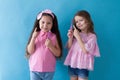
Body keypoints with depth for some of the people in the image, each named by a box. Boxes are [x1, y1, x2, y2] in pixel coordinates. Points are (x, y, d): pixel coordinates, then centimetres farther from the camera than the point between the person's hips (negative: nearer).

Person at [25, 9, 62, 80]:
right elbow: (30, 51, -7)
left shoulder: (54, 36, -4)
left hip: (49, 70, 0)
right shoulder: (35, 35, -2)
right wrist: (33, 38, -18)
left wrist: (50, 46, -19)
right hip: (35, 69, 0)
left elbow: (58, 54, -3)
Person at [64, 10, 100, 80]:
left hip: (83, 66, -4)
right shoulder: (75, 34, 6)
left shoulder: (92, 36, -8)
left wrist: (78, 36, -17)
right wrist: (70, 38, -10)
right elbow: (69, 48, 8)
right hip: (72, 63, 5)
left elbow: (85, 50, -18)